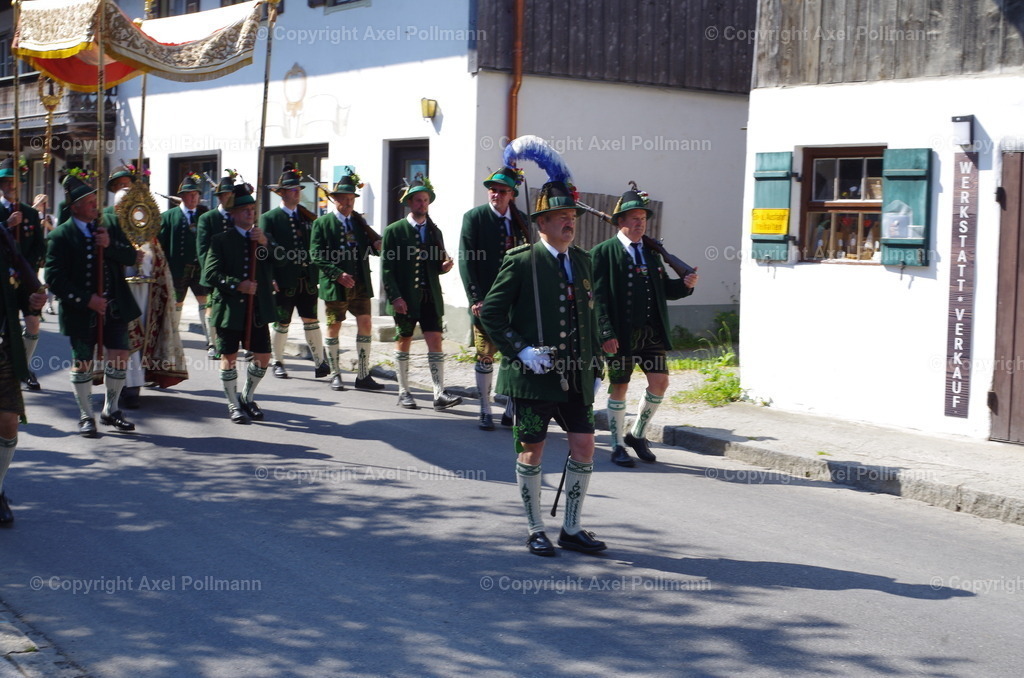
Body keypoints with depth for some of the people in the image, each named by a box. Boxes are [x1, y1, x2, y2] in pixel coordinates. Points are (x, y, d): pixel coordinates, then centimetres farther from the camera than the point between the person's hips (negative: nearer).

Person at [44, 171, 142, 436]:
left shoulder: (109, 224, 5)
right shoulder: (61, 235, -9)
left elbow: (131, 257, 3)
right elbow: (54, 278, -13)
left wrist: (111, 245, -16)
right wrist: (86, 300, -18)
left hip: (114, 306, 4)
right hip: (81, 312, -4)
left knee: (120, 355, 2)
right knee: (82, 363, 6)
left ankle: (110, 410, 21)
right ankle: (86, 416, 21)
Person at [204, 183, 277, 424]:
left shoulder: (264, 238, 13)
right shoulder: (221, 240, 2)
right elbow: (210, 272, -8)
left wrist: (265, 244, -15)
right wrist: (237, 285, -18)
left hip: (258, 309, 3)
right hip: (230, 308, -3)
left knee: (263, 357, 4)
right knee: (229, 358, 1)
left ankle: (247, 397, 25)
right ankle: (233, 404, 17)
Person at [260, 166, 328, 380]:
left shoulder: (307, 216, 12)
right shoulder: (269, 218, -1)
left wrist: (317, 274, 3)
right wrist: (270, 278, -14)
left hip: (308, 280, 3)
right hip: (283, 281, -3)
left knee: (311, 322, 2)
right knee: (282, 324, 6)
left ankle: (320, 363, 3)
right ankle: (278, 363, 20)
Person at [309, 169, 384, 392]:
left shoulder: (359, 221, 13)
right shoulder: (322, 223, -2)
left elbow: (366, 248, 13)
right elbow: (316, 255, -10)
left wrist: (376, 246, -11)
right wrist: (338, 275, -19)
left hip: (360, 283, 4)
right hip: (334, 285, -4)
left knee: (365, 324, -1)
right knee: (334, 327, 5)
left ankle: (363, 376, 5)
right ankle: (335, 374, 17)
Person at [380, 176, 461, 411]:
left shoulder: (434, 231, 12)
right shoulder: (394, 230, -1)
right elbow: (387, 268, -5)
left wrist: (445, 265, -9)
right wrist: (395, 297, -14)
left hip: (430, 297, 3)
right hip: (405, 298, -3)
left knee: (435, 342, -6)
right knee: (403, 343, 7)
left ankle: (439, 394, -8)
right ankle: (403, 392, 19)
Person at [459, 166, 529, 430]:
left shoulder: (521, 220, 8)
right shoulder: (474, 217, -3)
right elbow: (466, 260, -7)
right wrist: (476, 299, -13)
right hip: (487, 300, -3)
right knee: (485, 355, 4)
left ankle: (512, 411, 14)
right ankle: (485, 412, 14)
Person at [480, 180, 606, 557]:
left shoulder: (581, 261, 11)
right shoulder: (521, 262, -7)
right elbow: (490, 312, -7)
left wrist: (594, 361, 13)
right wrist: (521, 350, -14)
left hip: (576, 375, 5)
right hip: (534, 374, -5)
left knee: (584, 445, 1)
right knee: (532, 450, 4)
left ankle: (571, 529, 15)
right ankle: (535, 531, 18)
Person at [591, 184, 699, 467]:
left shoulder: (651, 252, 14)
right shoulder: (603, 252, -5)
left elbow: (665, 289, 19)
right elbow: (598, 296, -11)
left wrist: (685, 284, -2)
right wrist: (606, 334, -18)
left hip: (652, 332, 5)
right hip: (621, 334, -5)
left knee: (660, 382, -1)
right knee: (619, 387, 4)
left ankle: (638, 435, 19)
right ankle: (618, 446, 17)